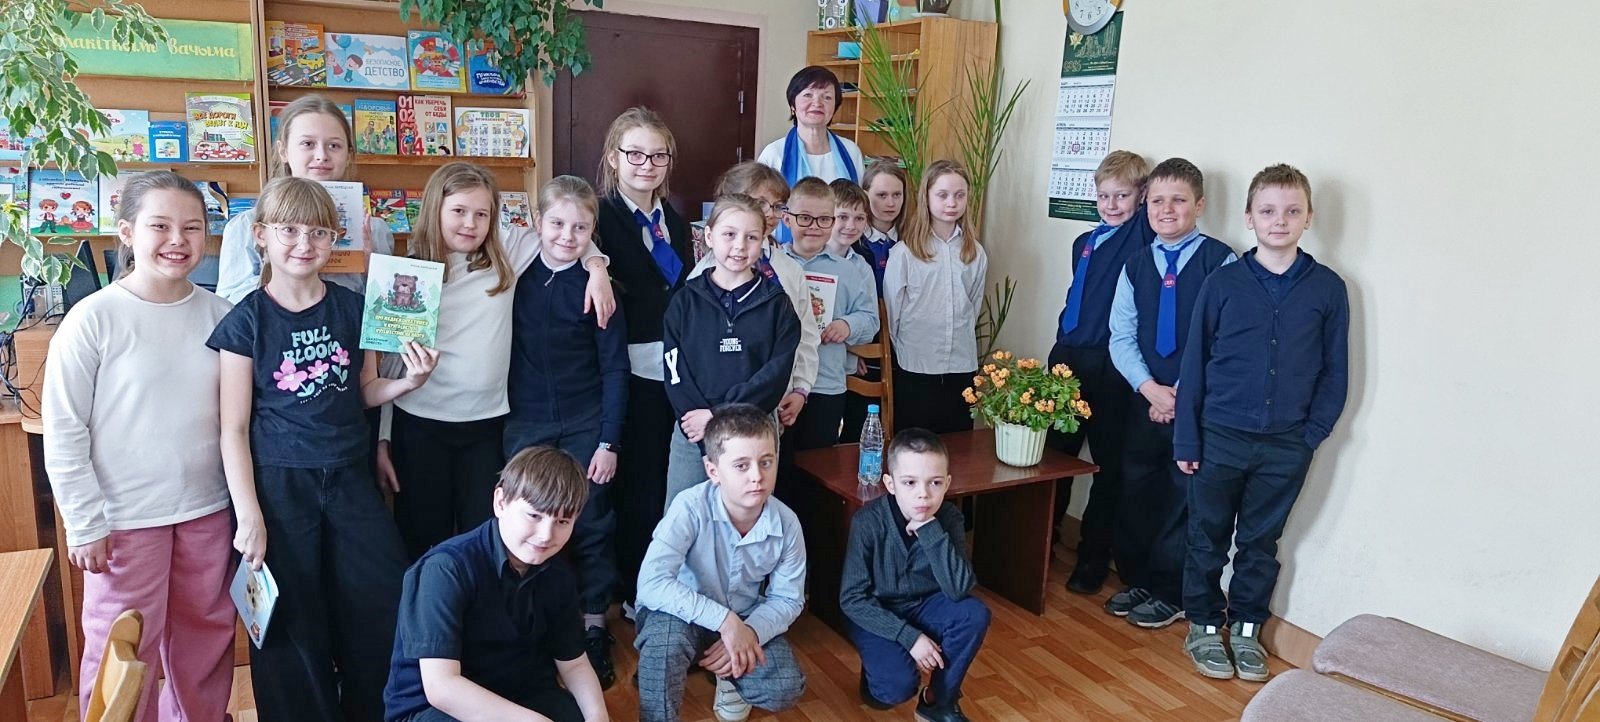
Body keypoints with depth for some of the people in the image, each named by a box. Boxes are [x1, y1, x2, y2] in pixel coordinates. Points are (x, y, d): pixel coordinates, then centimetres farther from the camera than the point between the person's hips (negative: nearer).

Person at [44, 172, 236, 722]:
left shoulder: (219, 315, -1)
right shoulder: (93, 319, -11)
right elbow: (63, 433, -8)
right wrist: (84, 525, -8)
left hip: (208, 509, 4)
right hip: (124, 517, -3)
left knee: (206, 640, 17)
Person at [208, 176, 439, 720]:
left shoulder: (352, 308, 2)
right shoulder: (246, 321, -7)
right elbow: (234, 430, -6)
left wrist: (407, 382, -8)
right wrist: (249, 517, -10)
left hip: (349, 479, 3)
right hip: (279, 485, -3)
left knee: (386, 609, 8)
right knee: (294, 625, 7)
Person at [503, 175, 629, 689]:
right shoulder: (517, 279, 1)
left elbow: (614, 368, -4)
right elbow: (504, 353, 7)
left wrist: (608, 440, -7)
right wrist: (502, 421, 2)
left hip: (584, 428, -2)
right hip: (524, 426, 2)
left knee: (590, 527, 5)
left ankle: (593, 633, 20)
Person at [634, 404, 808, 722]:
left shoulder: (786, 523, -16)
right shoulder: (691, 507, -29)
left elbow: (788, 598, -4)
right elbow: (651, 584, -37)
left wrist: (750, 631, -23)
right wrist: (724, 620, -37)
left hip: (746, 621, 4)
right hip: (686, 616, -3)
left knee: (786, 690, -17)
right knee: (665, 636, -37)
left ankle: (730, 673, 17)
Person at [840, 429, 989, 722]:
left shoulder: (949, 517, -16)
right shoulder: (868, 521, -24)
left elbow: (959, 590, -27)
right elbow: (852, 599, -19)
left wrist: (929, 529, -35)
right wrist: (909, 636, -26)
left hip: (923, 605, 4)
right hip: (875, 613, -3)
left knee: (975, 614, -24)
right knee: (898, 685, -26)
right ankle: (874, 671, 11)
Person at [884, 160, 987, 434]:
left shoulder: (976, 253, 4)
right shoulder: (904, 252, -7)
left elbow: (974, 306, 13)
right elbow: (892, 309, -1)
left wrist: (962, 341, 11)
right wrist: (905, 348, 6)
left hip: (961, 368, 3)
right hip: (915, 368, -3)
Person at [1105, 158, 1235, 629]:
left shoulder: (1220, 261, -8)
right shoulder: (1136, 263, 6)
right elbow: (1122, 336, 4)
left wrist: (1185, 393, -12)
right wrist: (1149, 388, -10)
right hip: (1143, 398, 4)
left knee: (1184, 497, 6)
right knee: (1133, 492, 11)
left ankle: (1170, 594, 21)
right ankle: (1136, 580, 30)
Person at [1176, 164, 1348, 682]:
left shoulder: (1328, 289, -2)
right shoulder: (1223, 283, -4)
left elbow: (1335, 372, 4)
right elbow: (1195, 364, -2)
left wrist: (1312, 434, -4)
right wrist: (1187, 440, -3)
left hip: (1285, 446, 1)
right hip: (1220, 437, -1)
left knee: (1261, 543, 14)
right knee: (1208, 538, 11)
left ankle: (1246, 627, 31)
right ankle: (1203, 626, 28)